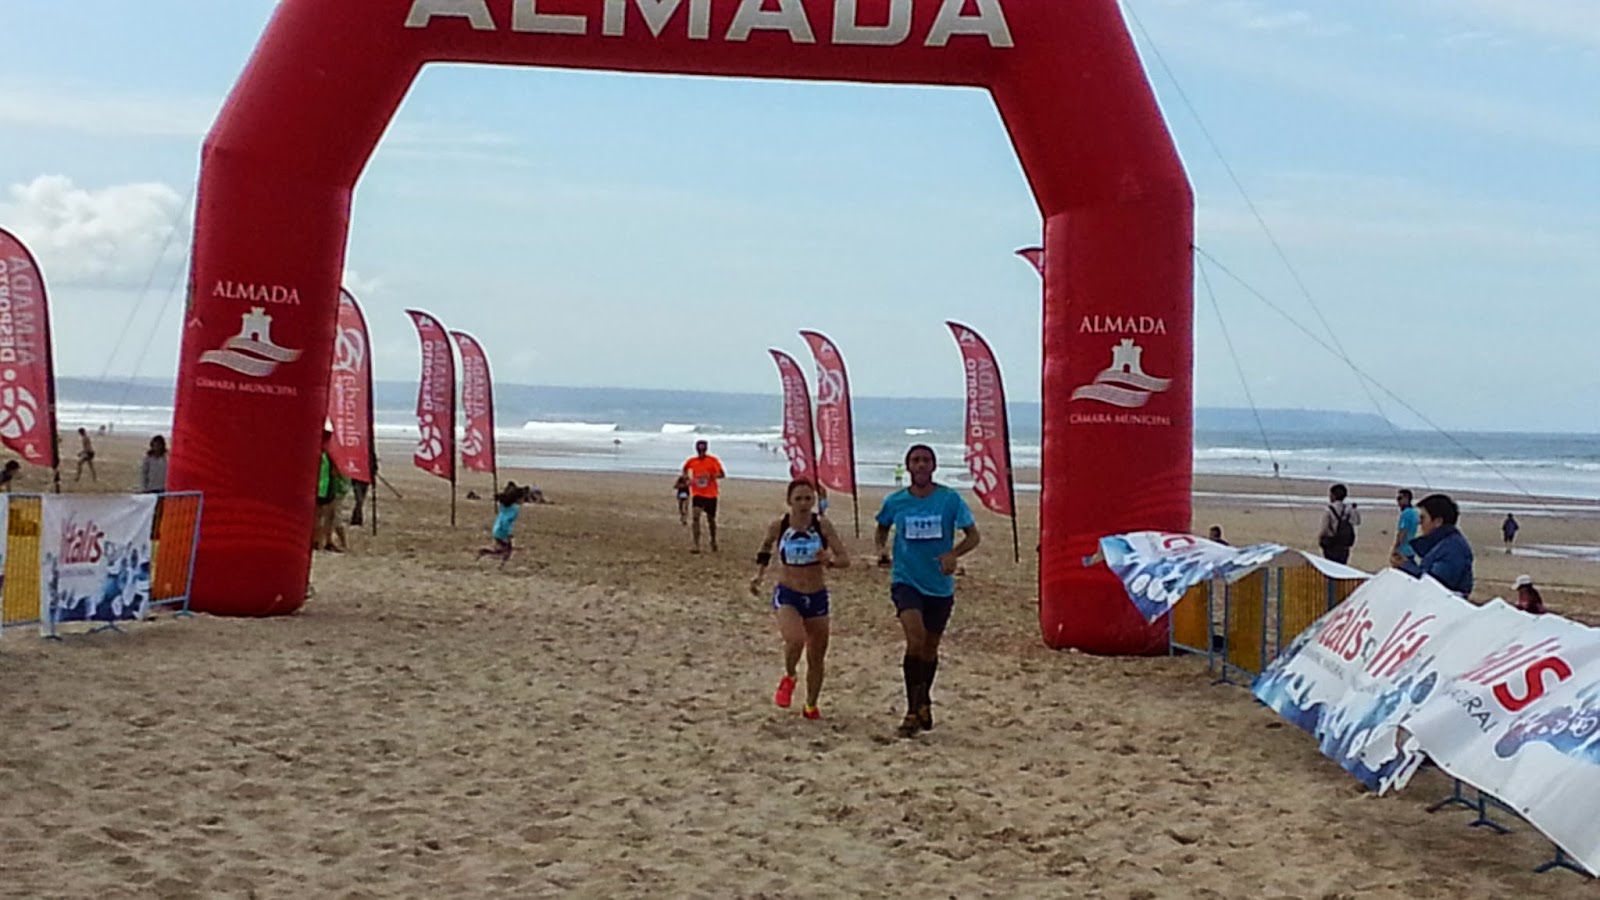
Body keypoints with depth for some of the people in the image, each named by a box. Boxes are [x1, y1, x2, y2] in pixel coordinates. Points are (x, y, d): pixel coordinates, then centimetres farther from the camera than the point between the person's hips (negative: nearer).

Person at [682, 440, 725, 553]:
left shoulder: (713, 460, -6)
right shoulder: (691, 461, 1)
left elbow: (722, 475, -7)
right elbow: (685, 470, 22)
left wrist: (710, 476, -25)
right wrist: (688, 479, 2)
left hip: (711, 494, 0)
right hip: (697, 494, 0)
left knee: (711, 519, 11)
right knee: (696, 516, -18)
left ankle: (713, 541, 38)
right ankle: (696, 546, -21)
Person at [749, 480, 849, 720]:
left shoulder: (823, 526, -9)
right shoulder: (778, 527, -7)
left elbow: (845, 558, -11)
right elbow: (766, 546, 16)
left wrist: (829, 561, -31)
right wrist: (759, 574, 7)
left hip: (817, 597, 2)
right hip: (787, 595, -2)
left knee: (817, 658, 11)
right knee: (795, 640, -29)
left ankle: (811, 705, 34)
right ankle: (789, 678, 3)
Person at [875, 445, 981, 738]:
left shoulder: (950, 499, -6)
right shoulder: (894, 501, -2)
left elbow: (973, 535, -1)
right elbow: (881, 531, 16)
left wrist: (954, 554, -20)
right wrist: (882, 549, -5)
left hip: (940, 585, 1)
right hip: (906, 580, -1)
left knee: (930, 648, 15)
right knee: (915, 639, -22)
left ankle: (923, 702, 39)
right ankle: (915, 709, -16)